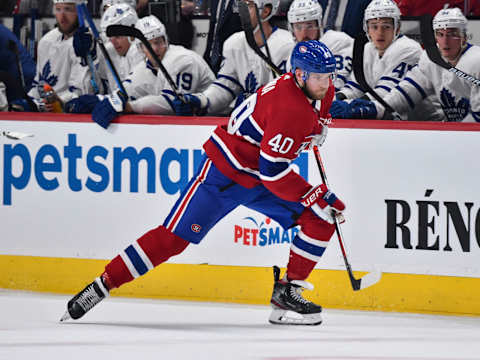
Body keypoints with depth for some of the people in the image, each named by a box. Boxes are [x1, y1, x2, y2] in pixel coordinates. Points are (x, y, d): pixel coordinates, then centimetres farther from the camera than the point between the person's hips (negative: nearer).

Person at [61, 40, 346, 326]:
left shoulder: (323, 90, -4)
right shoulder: (289, 107, -31)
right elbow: (272, 171, -30)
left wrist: (319, 128, 12)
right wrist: (317, 197, -26)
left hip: (259, 179, 8)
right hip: (225, 171, -8)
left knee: (320, 221, -5)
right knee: (175, 236, -12)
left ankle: (287, 291, 4)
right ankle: (102, 285, -4)